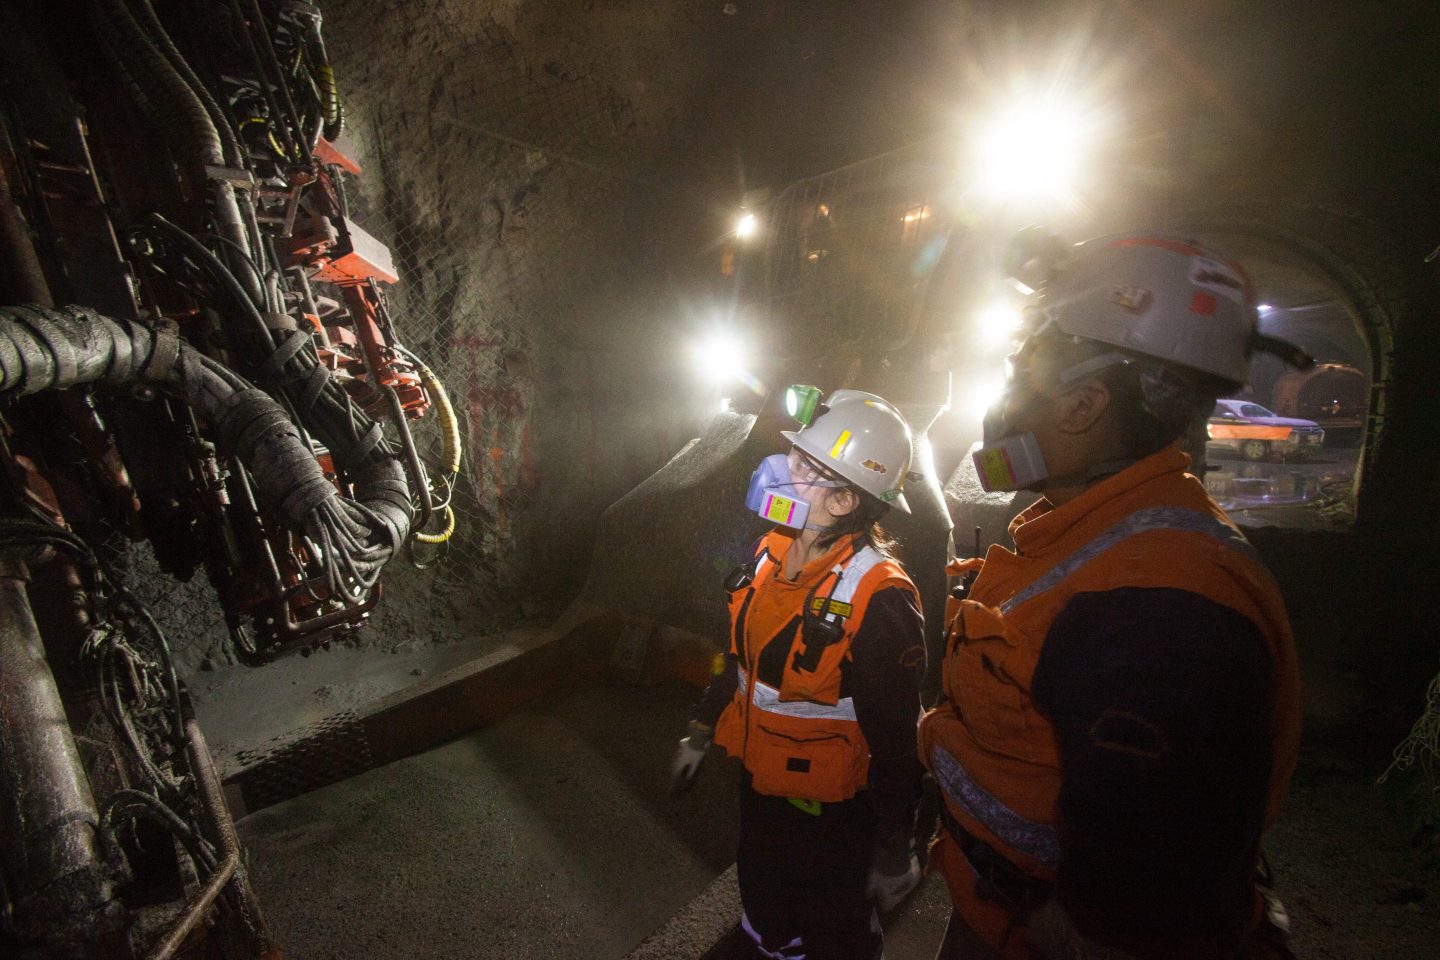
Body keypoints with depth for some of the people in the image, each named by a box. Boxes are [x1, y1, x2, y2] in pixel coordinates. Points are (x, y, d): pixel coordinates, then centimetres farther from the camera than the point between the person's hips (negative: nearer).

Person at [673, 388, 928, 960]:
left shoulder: (878, 599, -29)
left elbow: (894, 740, -21)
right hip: (757, 781, 7)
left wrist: (894, 852, -12)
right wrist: (699, 734, 14)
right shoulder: (771, 553, -7)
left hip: (828, 809, -6)